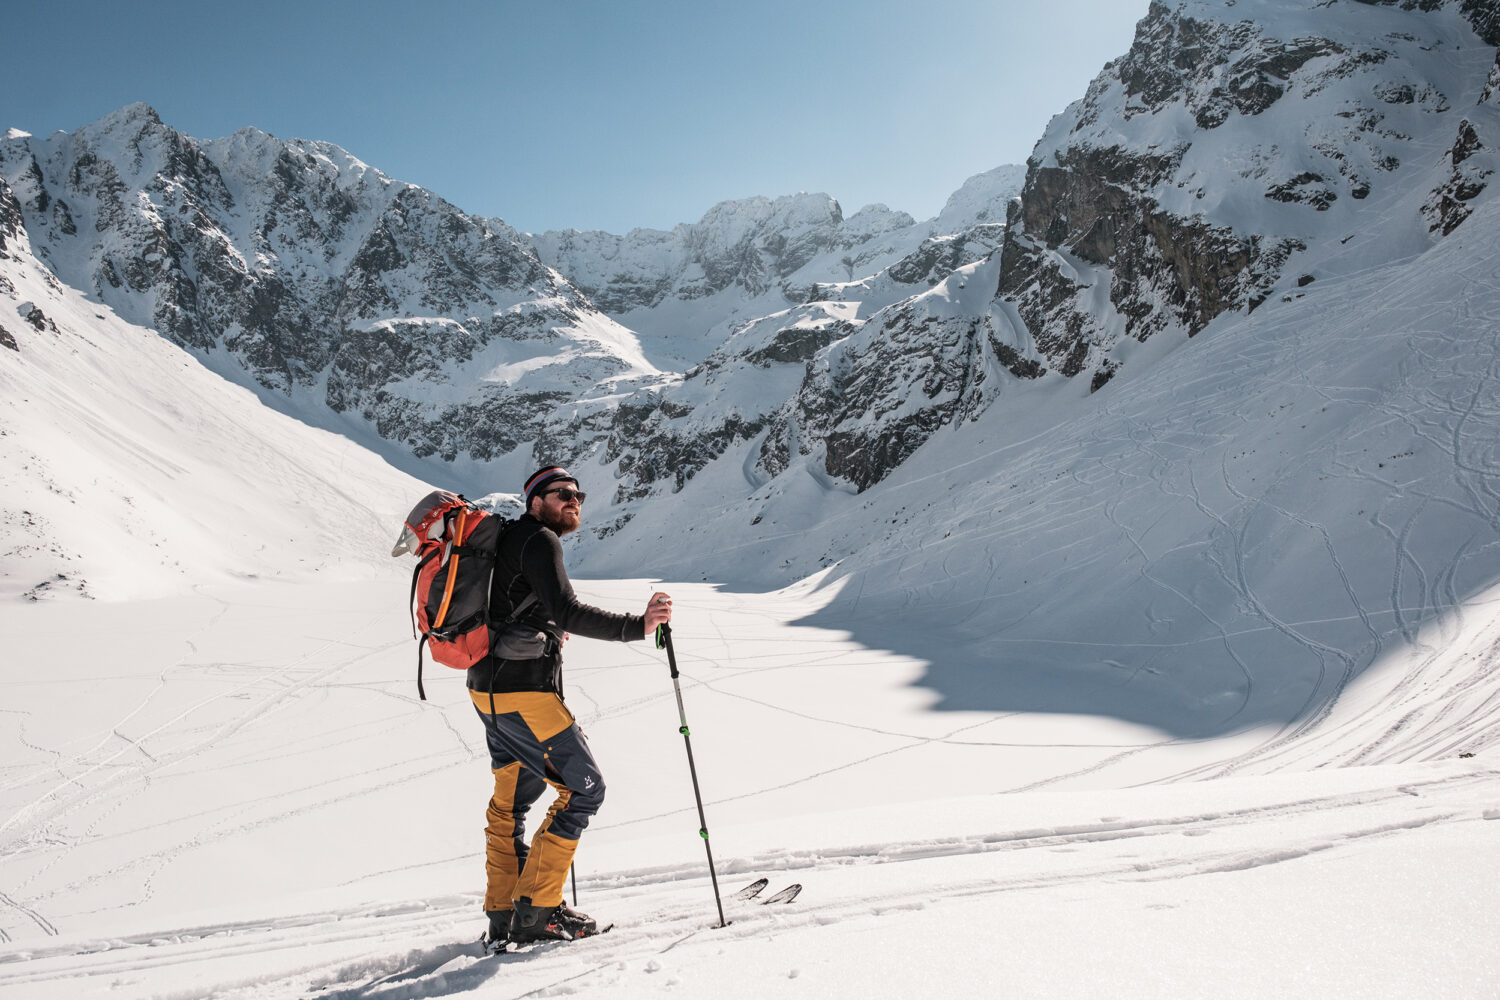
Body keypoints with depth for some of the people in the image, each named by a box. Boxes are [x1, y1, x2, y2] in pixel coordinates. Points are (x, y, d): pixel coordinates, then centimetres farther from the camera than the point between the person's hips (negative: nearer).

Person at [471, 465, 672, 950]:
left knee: (512, 798, 18)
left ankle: (502, 919, 23)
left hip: (489, 691, 10)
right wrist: (637, 625, -30)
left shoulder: (508, 539, 19)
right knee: (584, 787, -1)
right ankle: (537, 910, 0)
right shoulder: (539, 541, -11)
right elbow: (566, 611, -25)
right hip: (525, 693, -10)